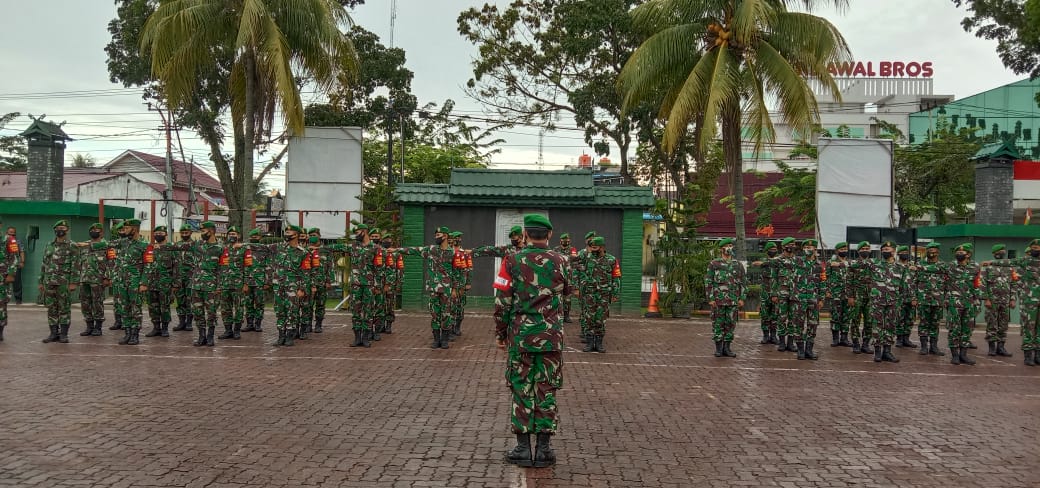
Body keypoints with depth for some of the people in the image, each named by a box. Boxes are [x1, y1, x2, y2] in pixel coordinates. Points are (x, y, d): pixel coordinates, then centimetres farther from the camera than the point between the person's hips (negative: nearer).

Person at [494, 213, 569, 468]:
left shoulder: (512, 261, -6)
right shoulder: (560, 261, 0)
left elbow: (502, 302, -6)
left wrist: (500, 334, 6)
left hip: (520, 335, -1)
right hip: (552, 335, 1)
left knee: (522, 389, 6)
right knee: (547, 391, 7)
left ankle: (523, 448, 9)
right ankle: (544, 449, 10)